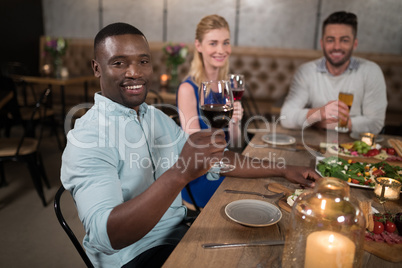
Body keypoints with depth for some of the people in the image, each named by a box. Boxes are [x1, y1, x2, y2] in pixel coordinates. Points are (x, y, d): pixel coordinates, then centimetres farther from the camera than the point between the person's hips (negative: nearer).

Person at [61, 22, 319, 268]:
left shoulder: (158, 118, 6)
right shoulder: (89, 138, -19)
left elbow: (216, 159, 12)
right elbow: (105, 236, -30)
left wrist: (282, 170, 5)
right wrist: (179, 173, -42)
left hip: (179, 231, 7)